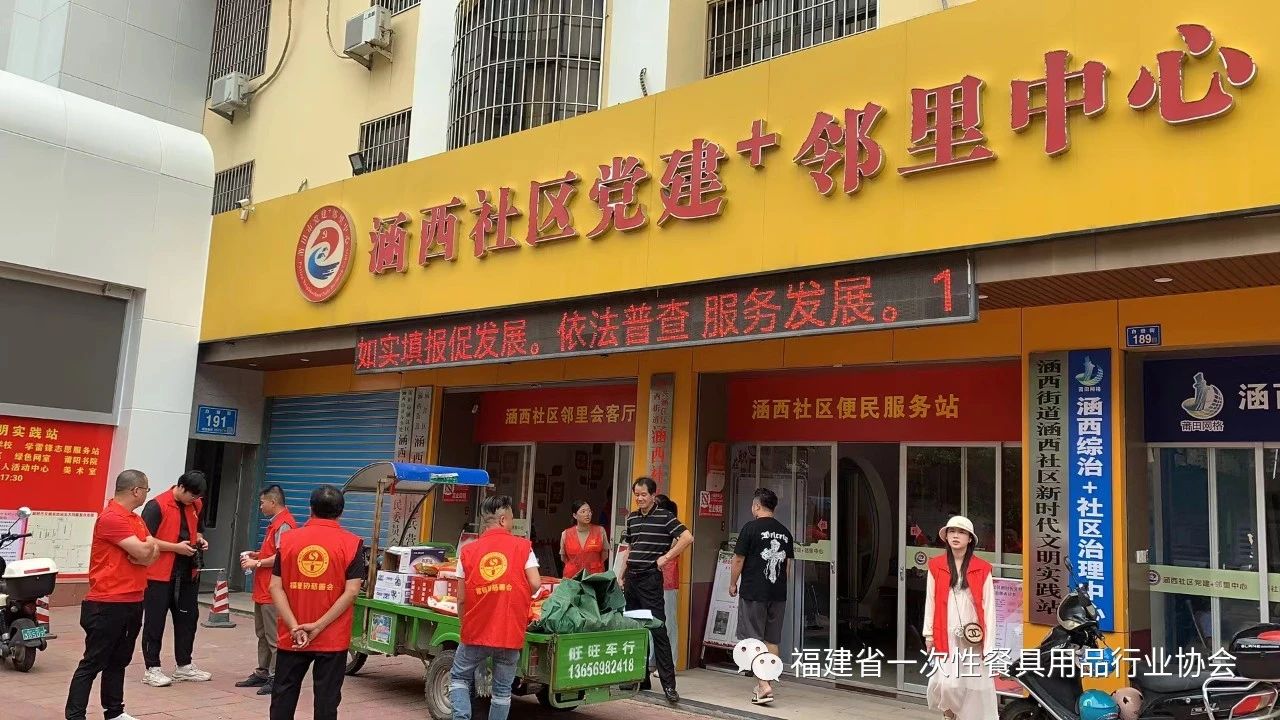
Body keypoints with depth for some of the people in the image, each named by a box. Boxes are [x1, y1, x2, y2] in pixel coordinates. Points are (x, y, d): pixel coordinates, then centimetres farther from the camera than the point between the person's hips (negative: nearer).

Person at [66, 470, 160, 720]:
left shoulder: (136, 519, 15)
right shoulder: (111, 517, -16)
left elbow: (153, 553, 10)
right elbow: (143, 551, -20)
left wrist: (144, 550, -13)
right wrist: (148, 543, 2)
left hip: (133, 602, 9)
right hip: (108, 604, -9)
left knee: (119, 661, 15)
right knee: (93, 663, -4)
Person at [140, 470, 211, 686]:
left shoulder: (196, 505, 7)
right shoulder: (157, 506, -14)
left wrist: (200, 540, 2)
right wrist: (176, 547, -19)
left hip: (188, 573, 7)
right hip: (160, 574, -7)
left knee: (188, 618, 13)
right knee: (155, 621, 3)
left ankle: (184, 666, 25)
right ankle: (152, 669, 13)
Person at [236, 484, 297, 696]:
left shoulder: (284, 525, -17)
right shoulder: (275, 523, 17)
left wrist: (257, 563, -14)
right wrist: (256, 555, 13)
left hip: (273, 591, -11)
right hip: (263, 590, 11)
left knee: (274, 636, -6)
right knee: (262, 634, 18)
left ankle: (276, 677, -1)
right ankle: (263, 672, 27)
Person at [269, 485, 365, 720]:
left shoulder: (288, 539, 1)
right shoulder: (351, 544, -5)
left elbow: (276, 588, -5)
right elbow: (351, 592, -13)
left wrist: (294, 627, -9)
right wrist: (318, 626, -11)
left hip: (291, 637, 2)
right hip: (333, 638, -2)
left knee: (283, 695, 15)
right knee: (326, 699, 6)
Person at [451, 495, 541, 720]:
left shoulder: (468, 551, 1)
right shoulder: (523, 546, -2)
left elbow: (462, 599, 1)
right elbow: (535, 584, -10)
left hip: (476, 632, 1)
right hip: (511, 632, -1)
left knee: (459, 678, 21)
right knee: (502, 689, 13)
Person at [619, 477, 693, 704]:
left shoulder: (664, 517, -6)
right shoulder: (632, 519, 14)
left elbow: (687, 537, -14)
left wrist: (666, 557, -12)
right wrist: (622, 576, 16)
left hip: (650, 579, -7)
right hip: (631, 579, 7)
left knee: (657, 629, -9)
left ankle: (668, 684, -7)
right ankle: (641, 678, 21)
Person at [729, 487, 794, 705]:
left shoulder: (751, 528, -9)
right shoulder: (785, 532, 9)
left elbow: (738, 559, -7)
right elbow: (788, 564, 14)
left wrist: (733, 584, 6)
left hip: (753, 593, -6)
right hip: (778, 594, 6)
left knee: (753, 639, -1)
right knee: (772, 641, 12)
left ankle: (764, 686, -11)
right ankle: (765, 685, 19)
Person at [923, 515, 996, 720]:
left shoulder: (982, 569, -1)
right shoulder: (936, 566, 2)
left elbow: (989, 606, -1)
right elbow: (930, 601, 6)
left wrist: (989, 645, -4)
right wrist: (929, 634, 3)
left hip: (973, 636, 0)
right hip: (946, 635, 0)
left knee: (974, 684, 4)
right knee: (947, 683, -7)